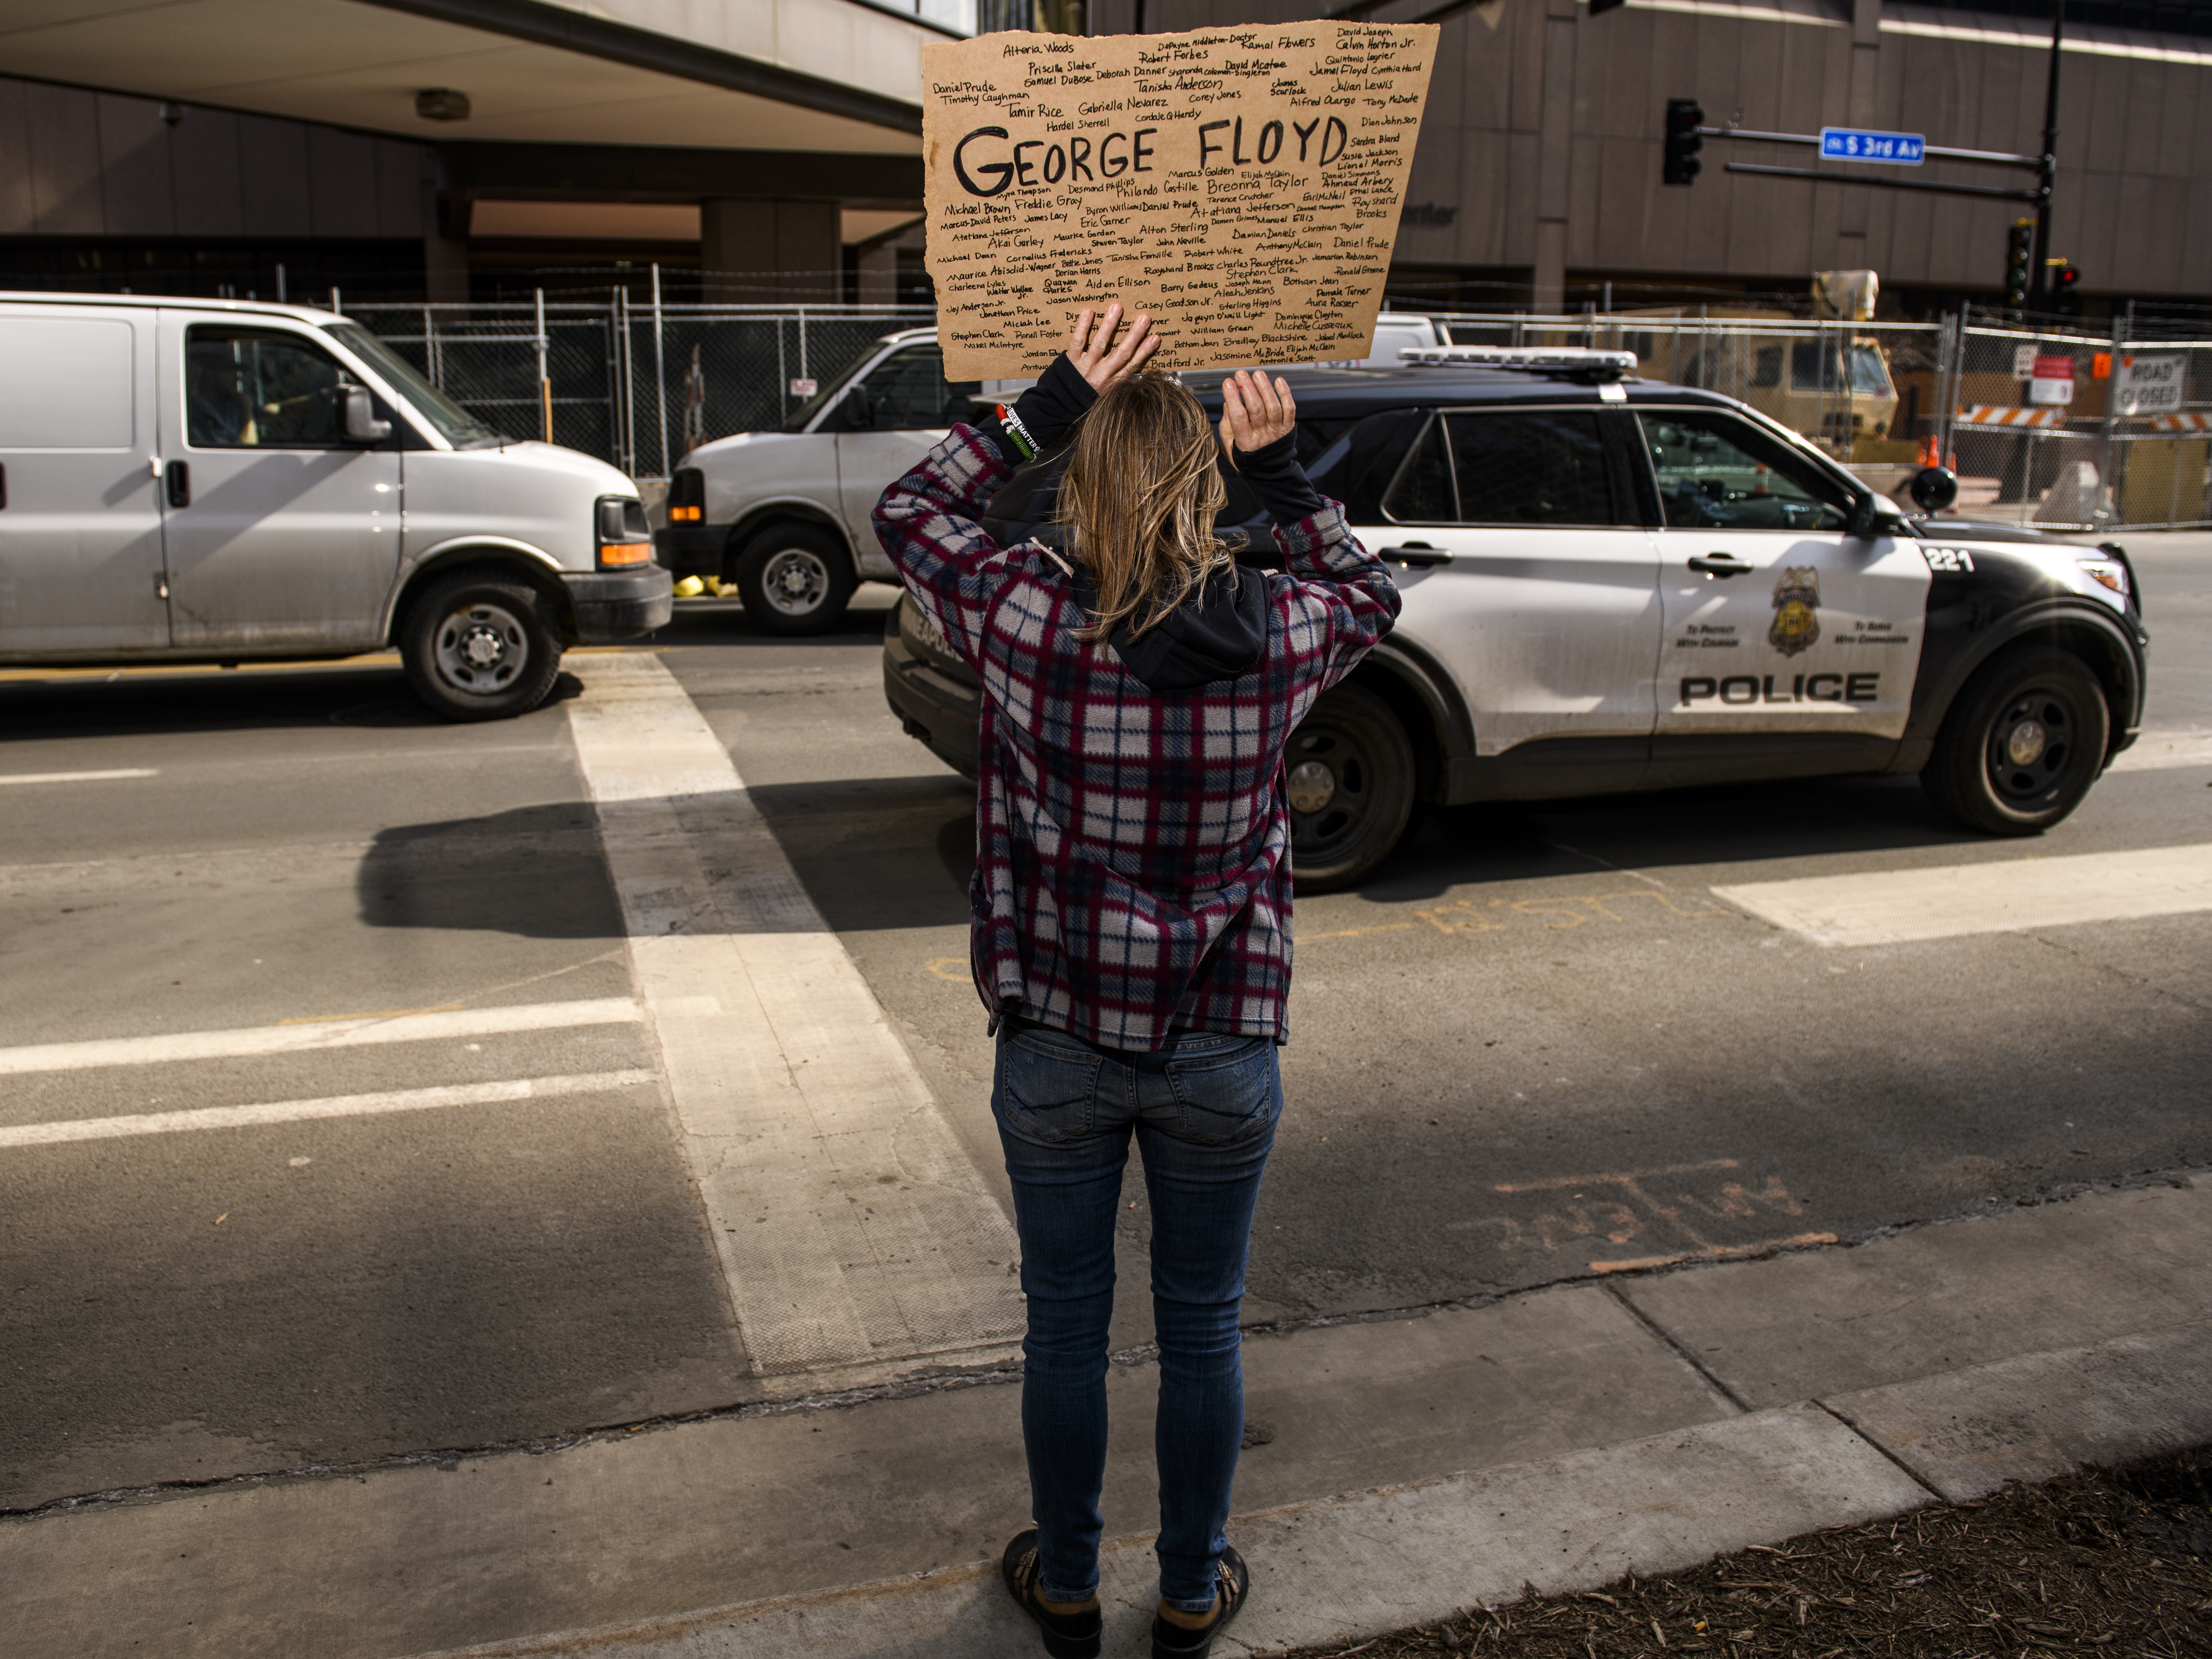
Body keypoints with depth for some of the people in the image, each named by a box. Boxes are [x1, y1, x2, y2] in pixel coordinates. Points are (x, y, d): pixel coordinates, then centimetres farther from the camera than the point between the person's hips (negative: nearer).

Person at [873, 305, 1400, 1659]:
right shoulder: (1278, 636, -12)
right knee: (1204, 1330, 19)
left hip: (1059, 1045, 0)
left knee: (1067, 1328, 19)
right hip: (1223, 1051, 1)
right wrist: (1283, 470, 8)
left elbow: (910, 512, 5)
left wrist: (1046, 407, 3)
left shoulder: (1027, 620, -16)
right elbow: (1371, 592, 13)